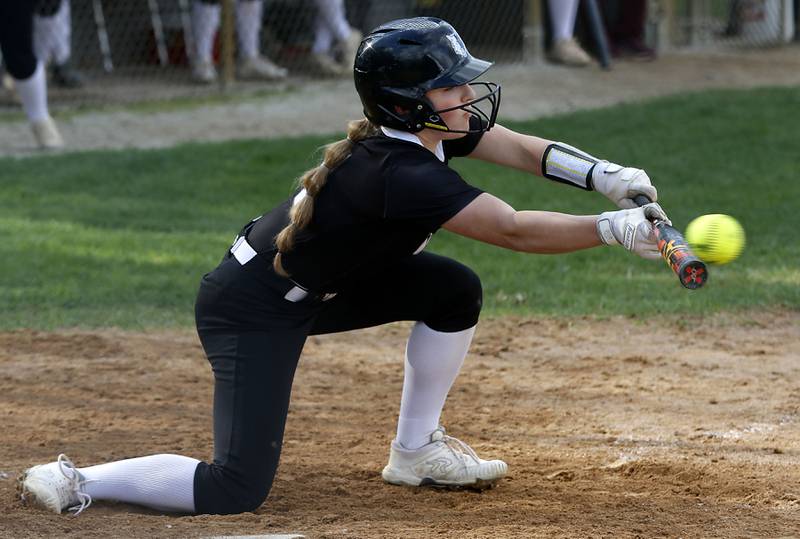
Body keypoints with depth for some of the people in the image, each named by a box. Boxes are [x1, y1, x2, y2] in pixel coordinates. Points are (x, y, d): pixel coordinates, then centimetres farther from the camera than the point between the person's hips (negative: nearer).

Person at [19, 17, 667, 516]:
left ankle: (416, 449, 17)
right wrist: (613, 229, -29)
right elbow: (513, 230, -32)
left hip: (318, 285, 10)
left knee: (456, 290, 3)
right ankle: (73, 482, -5)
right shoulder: (402, 174, -30)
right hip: (252, 311, -10)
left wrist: (606, 176, -14)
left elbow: (524, 149, 0)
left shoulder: (432, 130, -4)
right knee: (235, 490, -19)